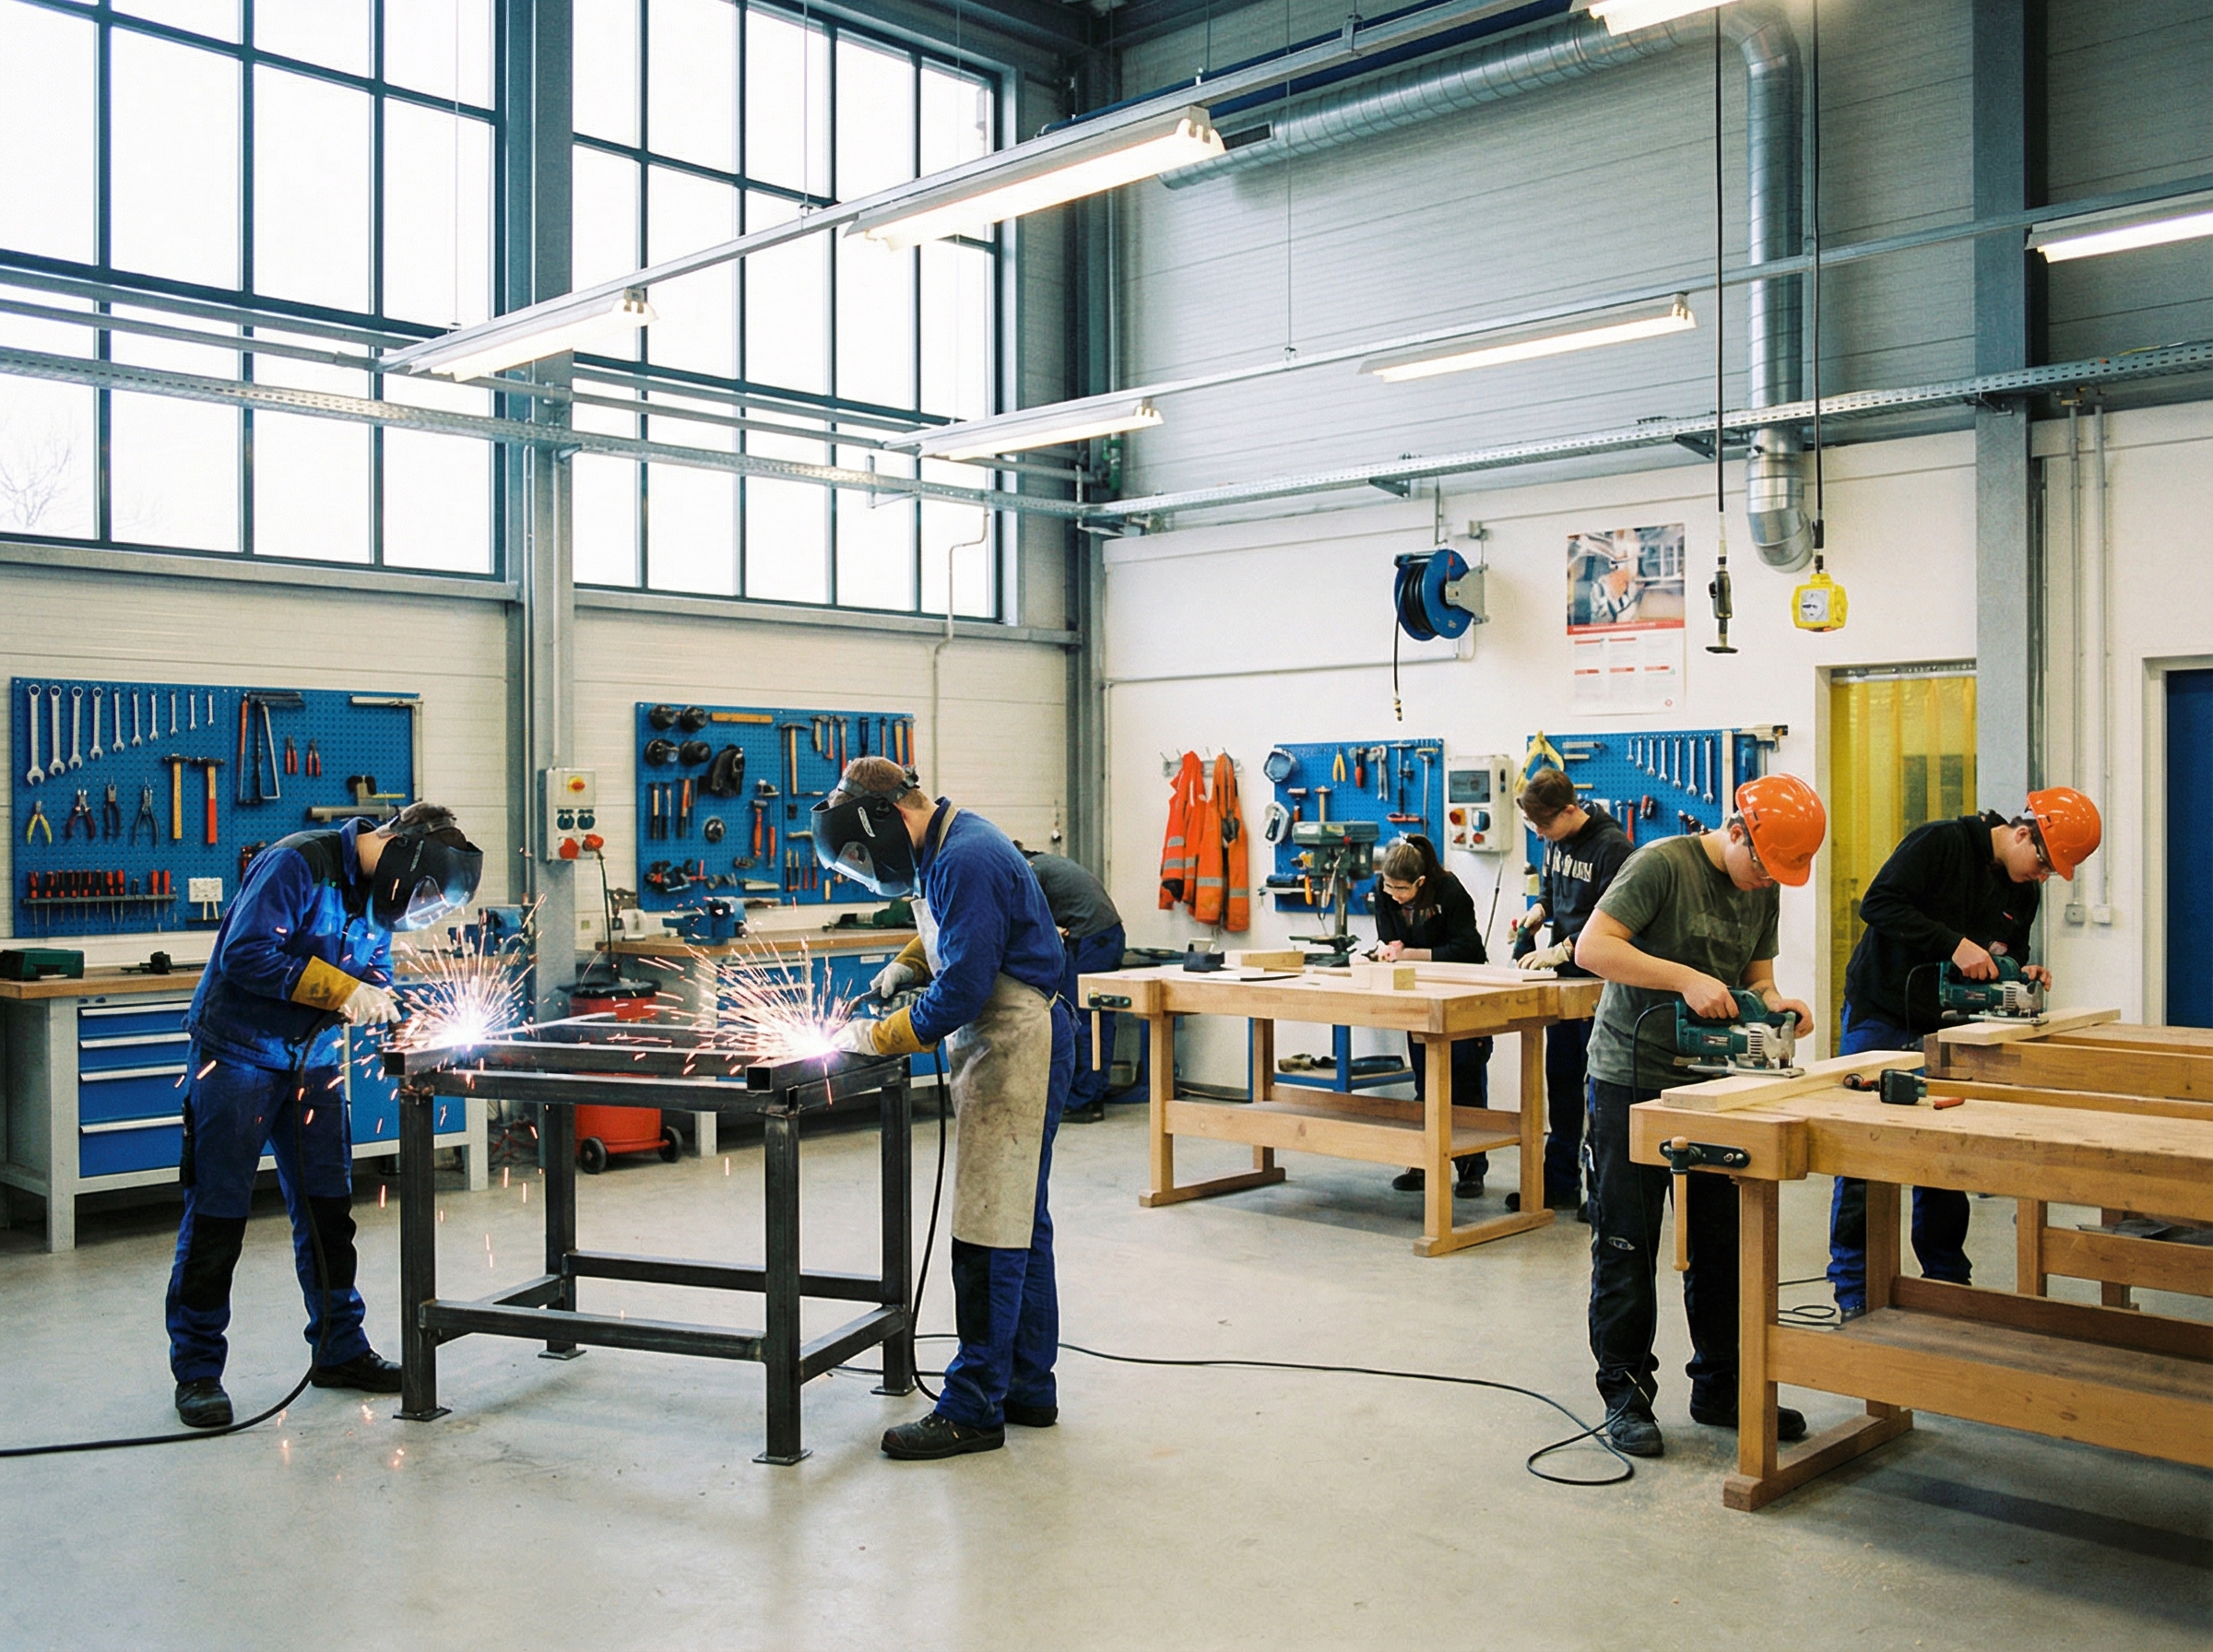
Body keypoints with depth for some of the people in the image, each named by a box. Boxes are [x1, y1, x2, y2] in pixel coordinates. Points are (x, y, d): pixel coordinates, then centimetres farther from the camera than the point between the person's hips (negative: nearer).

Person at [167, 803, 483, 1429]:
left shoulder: (375, 890, 4)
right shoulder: (297, 864, -21)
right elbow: (247, 954, -29)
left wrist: (380, 1001, -9)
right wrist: (344, 989, -27)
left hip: (314, 1060, 8)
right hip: (238, 1056, -7)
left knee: (327, 1208, 10)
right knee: (217, 1213, -1)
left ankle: (340, 1350, 21)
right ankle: (197, 1371, 10)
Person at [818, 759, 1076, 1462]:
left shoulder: (965, 861, -21)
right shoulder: (947, 846, 12)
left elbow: (962, 989, -23)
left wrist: (877, 1038, -13)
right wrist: (908, 961, 14)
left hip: (1017, 1046, -11)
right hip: (998, 1043, 11)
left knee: (989, 1232, -7)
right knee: (1019, 1225, 15)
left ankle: (973, 1410, -1)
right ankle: (1028, 1389, 24)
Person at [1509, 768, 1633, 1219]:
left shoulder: (1611, 845, -16)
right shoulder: (1554, 840, 8)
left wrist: (1561, 951, -20)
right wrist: (1538, 910, 4)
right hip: (1564, 977, 8)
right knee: (1560, 1079, 12)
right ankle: (1559, 1183, 20)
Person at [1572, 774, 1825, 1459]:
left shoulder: (1766, 890, 8)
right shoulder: (1663, 864, -15)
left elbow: (1756, 974, 14)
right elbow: (1593, 947, -22)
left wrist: (1774, 1003, -10)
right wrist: (1687, 979, -28)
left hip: (1713, 1083, 7)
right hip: (1632, 1085, -7)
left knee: (1723, 1244, 13)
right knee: (1626, 1248, 1)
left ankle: (1721, 1387, 27)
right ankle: (1625, 1396, 13)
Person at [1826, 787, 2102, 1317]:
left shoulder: (2025, 893, 7)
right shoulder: (1942, 842, -14)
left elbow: (2007, 955, 18)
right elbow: (1878, 903, -24)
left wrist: (2022, 973, -6)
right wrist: (1953, 944, -29)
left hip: (1944, 1031, 6)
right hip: (1880, 1019, -6)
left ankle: (1946, 1283, 20)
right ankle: (1854, 1293, 7)